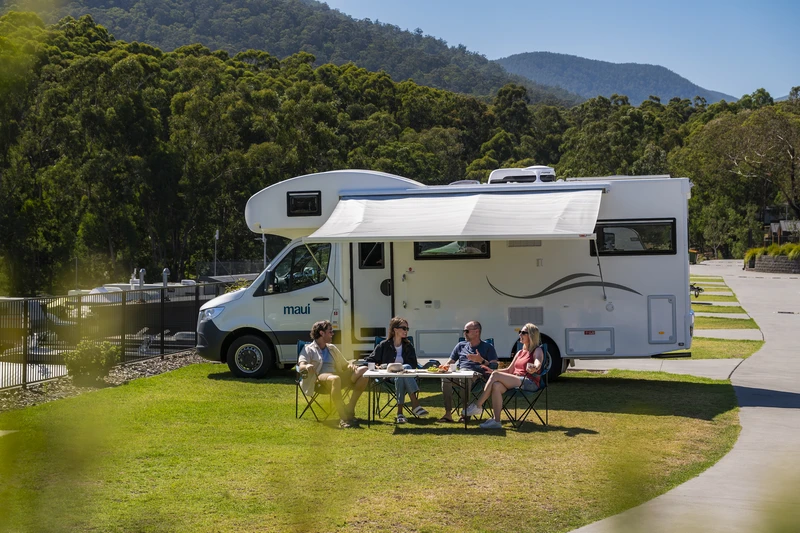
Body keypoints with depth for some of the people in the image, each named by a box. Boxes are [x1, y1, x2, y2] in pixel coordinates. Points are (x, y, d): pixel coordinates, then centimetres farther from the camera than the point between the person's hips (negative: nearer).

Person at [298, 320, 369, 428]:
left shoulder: (332, 348, 31)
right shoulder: (309, 349, 12)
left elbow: (344, 364, 33)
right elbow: (301, 366, -4)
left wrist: (350, 366, 7)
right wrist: (307, 366, -30)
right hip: (320, 377, -6)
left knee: (363, 376, -18)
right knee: (335, 379, -43)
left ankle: (349, 410, -29)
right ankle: (344, 417, -44)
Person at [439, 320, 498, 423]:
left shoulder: (487, 347, 11)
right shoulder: (461, 346, 26)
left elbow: (494, 367, 0)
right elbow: (450, 363, 24)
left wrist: (481, 361, -14)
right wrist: (445, 367, 1)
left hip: (477, 376, -4)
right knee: (445, 378, -31)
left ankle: (466, 412, -31)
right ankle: (448, 413, -32)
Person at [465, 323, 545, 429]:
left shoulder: (537, 351, 3)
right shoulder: (520, 353, 26)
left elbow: (538, 364, -20)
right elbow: (509, 370, 27)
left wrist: (534, 368, -45)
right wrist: (492, 370, 14)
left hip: (529, 383, -7)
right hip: (517, 382, 7)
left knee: (495, 375, -24)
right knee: (496, 386, -27)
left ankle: (477, 406, -20)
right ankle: (496, 421, -33)